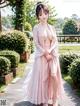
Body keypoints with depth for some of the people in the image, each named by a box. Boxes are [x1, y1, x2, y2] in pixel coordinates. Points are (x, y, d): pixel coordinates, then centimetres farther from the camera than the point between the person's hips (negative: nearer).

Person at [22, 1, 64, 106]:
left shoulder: (52, 27, 9)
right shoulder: (36, 28, -1)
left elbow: (56, 42, 4)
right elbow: (37, 44, -6)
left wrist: (49, 52, -11)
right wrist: (45, 53, -13)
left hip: (53, 55, 3)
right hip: (41, 56, -3)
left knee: (54, 76, -5)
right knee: (43, 78, 0)